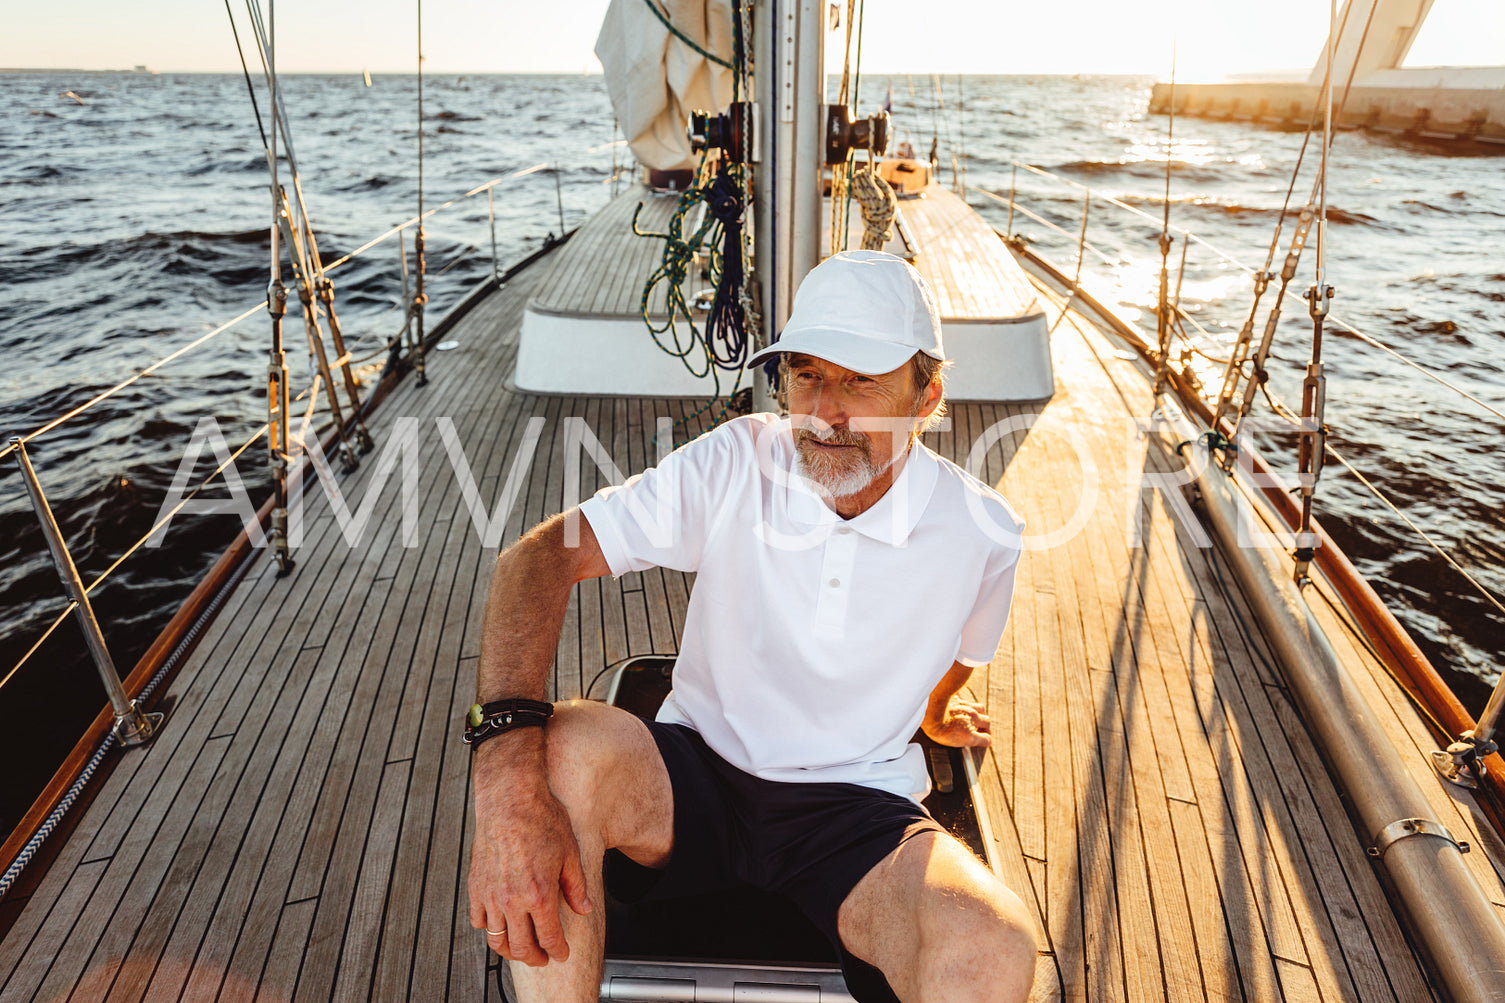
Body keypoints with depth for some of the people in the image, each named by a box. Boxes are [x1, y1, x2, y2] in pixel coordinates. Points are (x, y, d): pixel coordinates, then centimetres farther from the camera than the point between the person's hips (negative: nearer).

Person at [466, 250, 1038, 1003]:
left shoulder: (980, 530, -8)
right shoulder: (735, 463, -13)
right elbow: (543, 553, -21)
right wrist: (511, 782, -35)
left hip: (854, 807, 1)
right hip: (695, 775, 0)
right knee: (560, 752, -32)